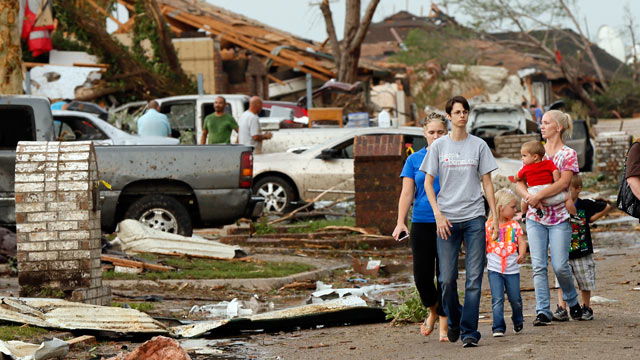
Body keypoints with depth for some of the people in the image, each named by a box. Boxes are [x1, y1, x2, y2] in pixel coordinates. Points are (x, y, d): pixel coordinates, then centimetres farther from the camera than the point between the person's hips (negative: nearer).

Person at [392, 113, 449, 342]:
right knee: (422, 274, -3)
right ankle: (433, 311, 25)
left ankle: (444, 324, 6)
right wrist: (400, 222, -6)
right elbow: (406, 194, 5)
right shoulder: (414, 160, 8)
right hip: (422, 223, 1)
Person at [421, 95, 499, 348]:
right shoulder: (439, 146, 6)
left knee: (474, 277, -5)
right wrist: (438, 215, -5)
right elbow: (428, 182, 6)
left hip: (474, 218, 0)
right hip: (446, 220, 0)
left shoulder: (478, 145, 7)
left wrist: (495, 215, 2)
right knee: (447, 278, 0)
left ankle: (469, 331, -3)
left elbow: (487, 182, 9)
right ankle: (453, 320, 25)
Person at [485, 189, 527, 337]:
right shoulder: (489, 225, 0)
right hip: (494, 269, -2)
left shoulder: (515, 225, 6)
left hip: (512, 269, 2)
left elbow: (521, 242, 1)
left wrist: (522, 254, -18)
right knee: (497, 300, -9)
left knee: (515, 299, 8)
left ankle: (518, 322, 31)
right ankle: (498, 328, -6)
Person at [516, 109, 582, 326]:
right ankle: (542, 311, -4)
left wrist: (538, 196, -23)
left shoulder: (568, 154, 0)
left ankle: (572, 301, 20)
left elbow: (564, 182, -14)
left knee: (560, 266, -6)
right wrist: (528, 197, -13)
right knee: (538, 266, -5)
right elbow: (519, 182, 8)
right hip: (535, 217, 4)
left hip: (559, 217, -3)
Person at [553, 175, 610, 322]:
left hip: (582, 253, 0)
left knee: (585, 283, 8)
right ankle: (561, 309, -7)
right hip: (563, 254, 0)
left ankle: (586, 308, 22)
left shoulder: (586, 205, -3)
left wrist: (593, 218, 2)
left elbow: (606, 207, 10)